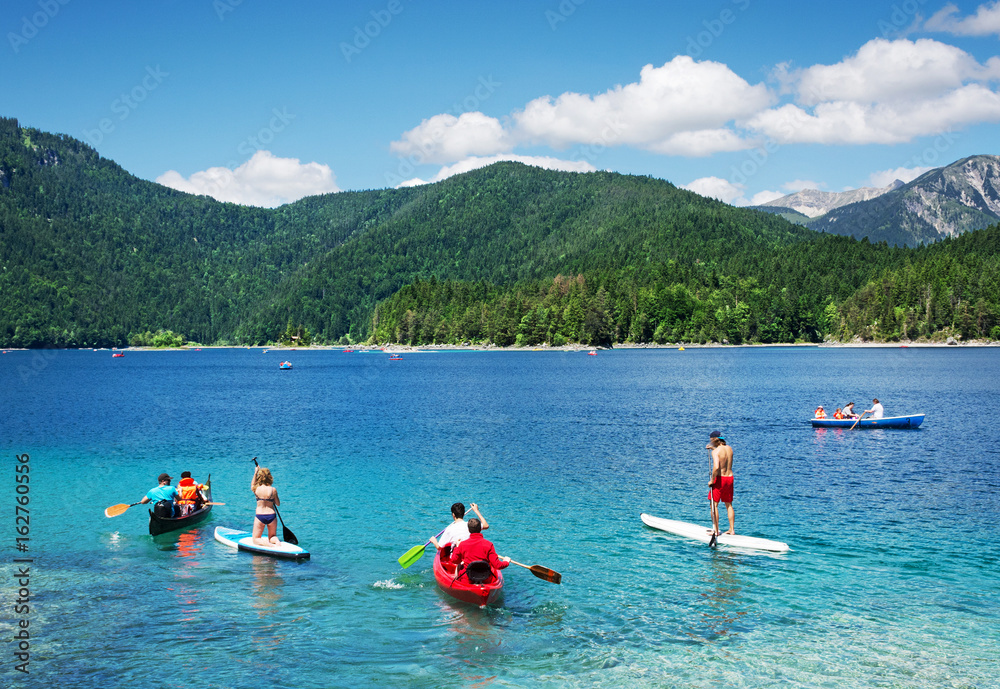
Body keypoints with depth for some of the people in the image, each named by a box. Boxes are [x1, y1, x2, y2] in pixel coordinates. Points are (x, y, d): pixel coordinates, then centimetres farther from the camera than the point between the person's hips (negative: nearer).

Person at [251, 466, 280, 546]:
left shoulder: (256, 489, -6)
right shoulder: (273, 490, -7)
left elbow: (252, 485, 20)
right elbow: (278, 504, 5)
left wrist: (255, 473, 30)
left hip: (259, 516, -1)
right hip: (271, 515, 1)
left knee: (256, 539, 10)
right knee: (272, 537, 22)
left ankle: (268, 544, -20)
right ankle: (276, 541, -13)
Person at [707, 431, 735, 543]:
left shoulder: (716, 452, -16)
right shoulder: (729, 448, 6)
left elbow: (716, 467, -29)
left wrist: (712, 480, -18)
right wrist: (713, 448, 26)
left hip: (719, 479, -7)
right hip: (730, 478, 7)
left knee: (714, 504, 3)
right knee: (729, 505, 16)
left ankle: (715, 530, 2)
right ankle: (732, 529, 18)